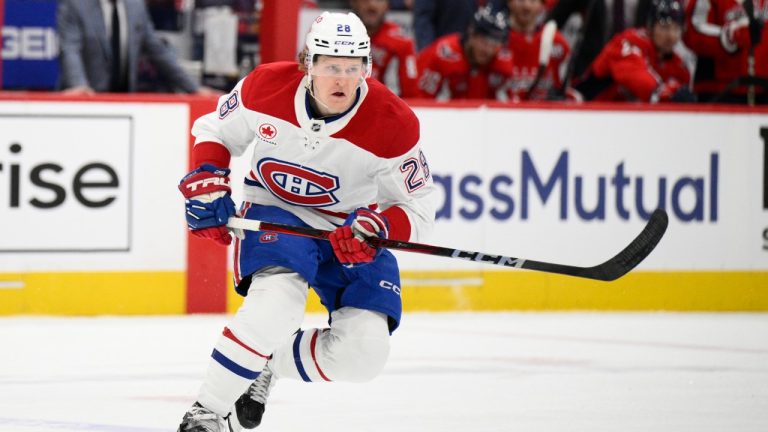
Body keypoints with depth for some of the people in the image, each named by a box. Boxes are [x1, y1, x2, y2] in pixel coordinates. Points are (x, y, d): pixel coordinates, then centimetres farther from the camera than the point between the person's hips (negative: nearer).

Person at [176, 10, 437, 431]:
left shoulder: (394, 124, -20)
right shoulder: (265, 88, -18)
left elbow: (418, 209, -10)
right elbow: (214, 131, 3)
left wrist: (375, 227, -31)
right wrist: (206, 184, -14)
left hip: (350, 231, 2)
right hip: (272, 213, -2)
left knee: (364, 352, -15)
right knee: (277, 299, -34)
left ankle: (265, 367, 13)